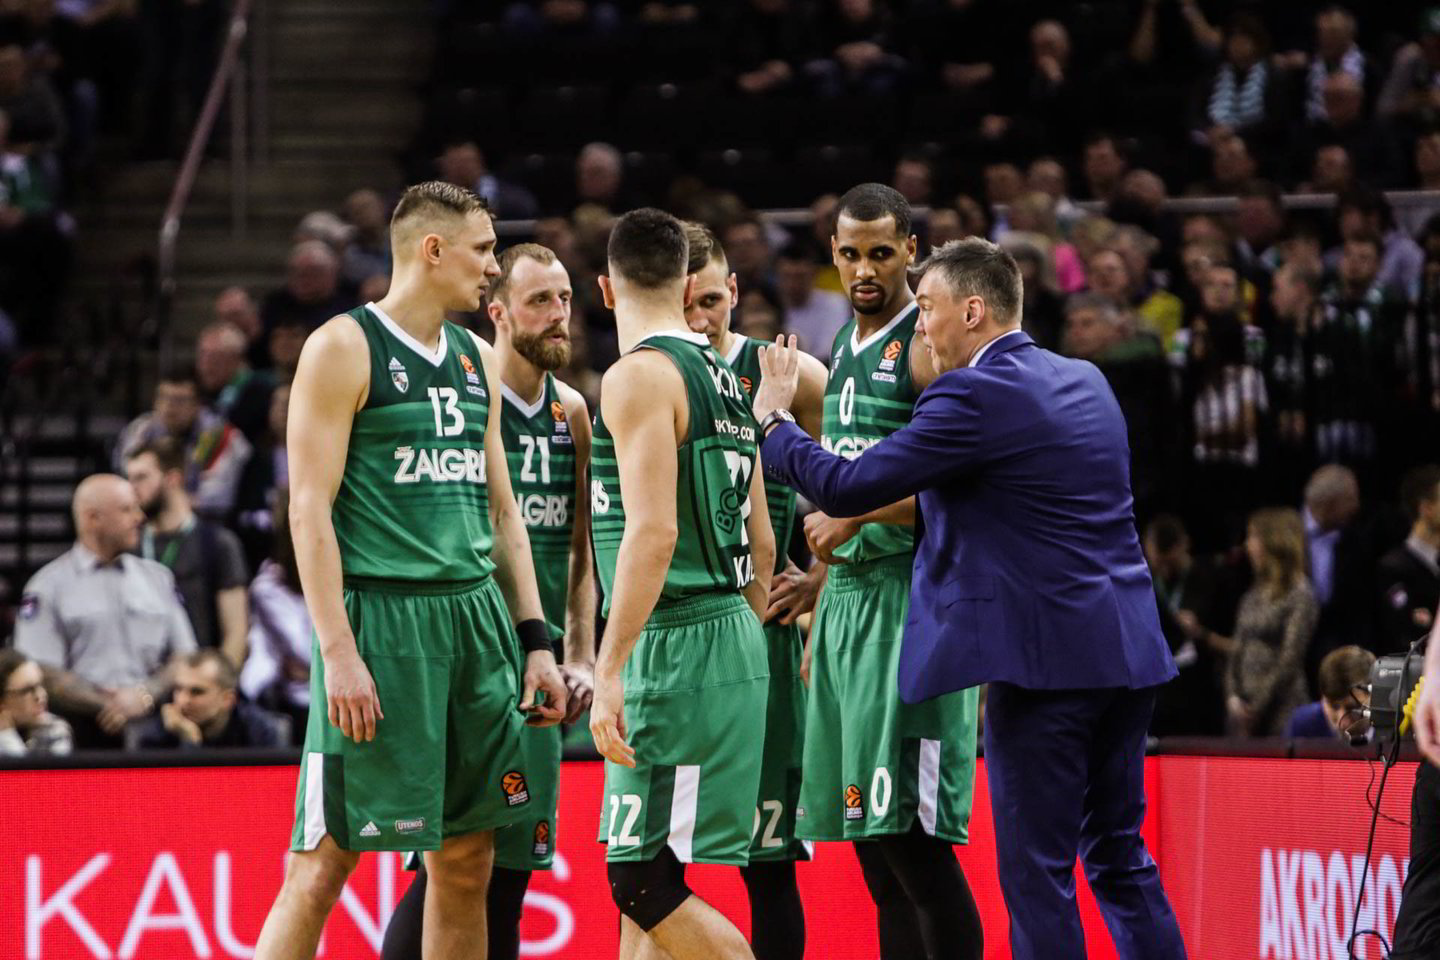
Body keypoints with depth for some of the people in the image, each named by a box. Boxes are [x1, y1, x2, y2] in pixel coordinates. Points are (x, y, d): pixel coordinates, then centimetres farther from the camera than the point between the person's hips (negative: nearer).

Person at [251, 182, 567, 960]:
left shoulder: (475, 359, 16)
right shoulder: (343, 349, -6)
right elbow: (310, 509, -11)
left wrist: (535, 640, 13)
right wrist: (338, 652, -19)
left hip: (477, 616, 7)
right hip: (382, 619, -7)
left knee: (466, 860, 8)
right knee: (325, 860, -9)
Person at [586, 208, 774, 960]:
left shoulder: (640, 376, -11)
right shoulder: (723, 380, 16)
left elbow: (653, 532, -21)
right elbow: (761, 543, 19)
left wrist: (609, 672, -22)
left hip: (676, 643, -9)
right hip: (733, 639, 9)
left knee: (644, 881, -9)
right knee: (641, 871, 14)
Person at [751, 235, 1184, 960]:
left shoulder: (976, 397, -12)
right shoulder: (1084, 381, 15)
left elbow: (847, 487, -13)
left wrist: (772, 421, 4)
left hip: (1046, 657, -8)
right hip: (1127, 651, 8)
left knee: (1037, 870, -2)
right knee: (1119, 857, 14)